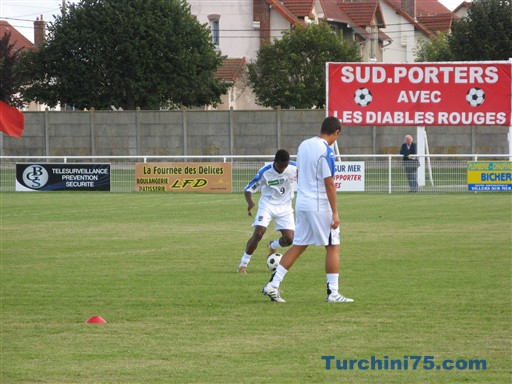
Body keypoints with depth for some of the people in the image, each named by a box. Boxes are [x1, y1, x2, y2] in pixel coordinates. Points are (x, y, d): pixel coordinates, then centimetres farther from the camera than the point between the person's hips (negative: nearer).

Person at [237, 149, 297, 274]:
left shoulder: (295, 168, -15)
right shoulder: (265, 172, -20)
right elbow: (248, 189, -15)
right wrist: (250, 203, -35)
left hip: (285, 207, 3)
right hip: (267, 205, -3)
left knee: (289, 239, -8)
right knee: (258, 233, -20)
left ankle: (272, 246, 28)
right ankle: (243, 264, -5)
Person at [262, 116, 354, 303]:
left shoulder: (304, 145, 8)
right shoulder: (326, 151, -16)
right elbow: (329, 184, -17)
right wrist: (335, 213, -14)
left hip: (301, 203, 7)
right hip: (320, 207, -7)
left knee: (298, 246, 12)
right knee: (333, 247, 3)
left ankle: (273, 284, 6)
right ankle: (333, 292, 3)